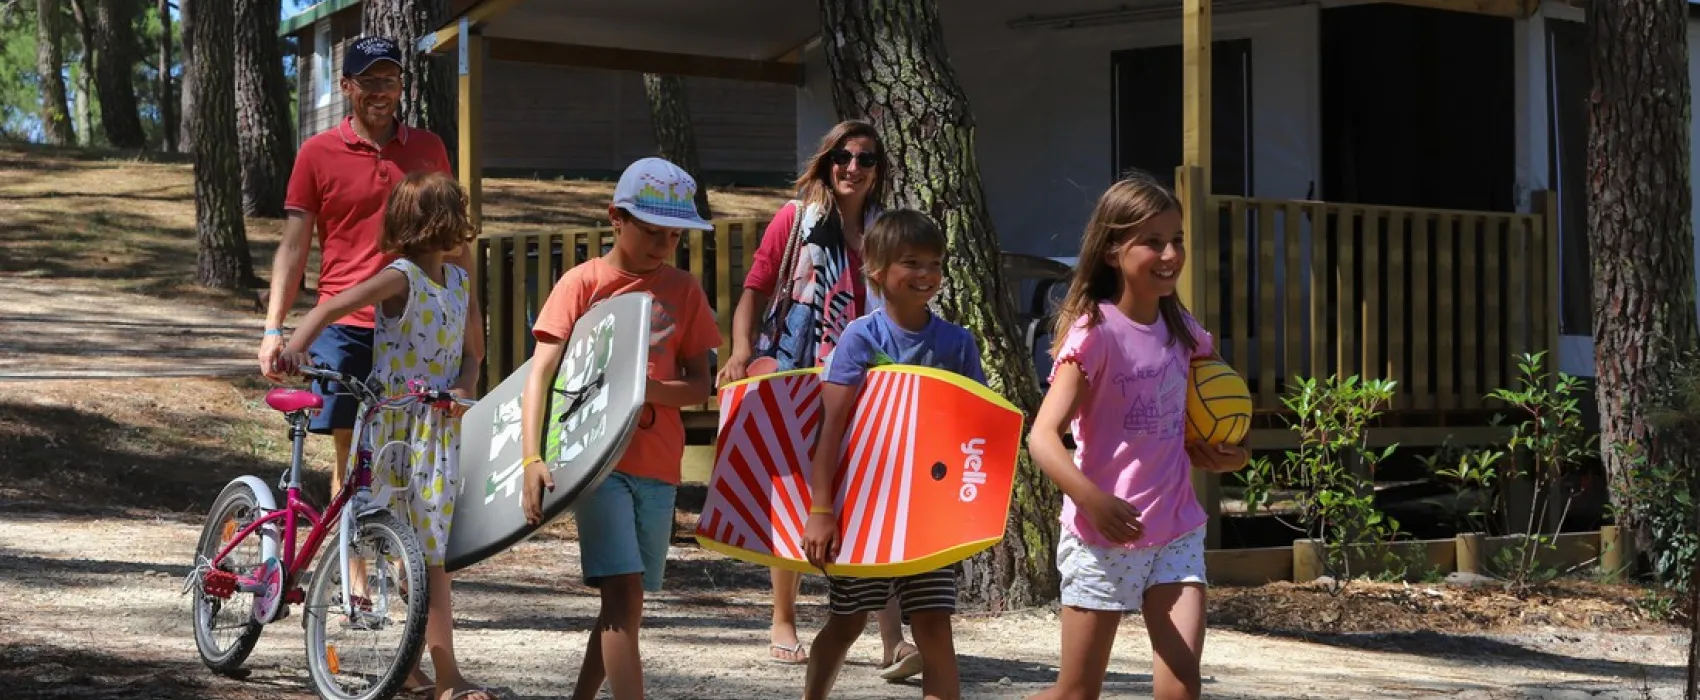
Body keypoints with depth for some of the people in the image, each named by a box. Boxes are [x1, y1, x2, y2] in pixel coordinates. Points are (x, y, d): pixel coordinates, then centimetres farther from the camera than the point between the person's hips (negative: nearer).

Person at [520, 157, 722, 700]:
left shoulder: (684, 291, 7)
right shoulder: (583, 283, -3)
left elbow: (701, 385, 4)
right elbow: (540, 376, -11)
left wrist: (652, 389, -18)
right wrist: (533, 459, -24)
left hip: (657, 466, 4)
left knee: (627, 597, 10)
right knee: (624, 592, -14)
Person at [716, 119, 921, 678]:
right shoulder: (796, 218, 4)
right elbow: (755, 289, 1)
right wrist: (742, 352, -13)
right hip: (792, 380, -1)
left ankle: (892, 640, -15)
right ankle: (783, 623, 22)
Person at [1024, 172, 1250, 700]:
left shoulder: (1182, 331, 5)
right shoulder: (1095, 333, -14)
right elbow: (1042, 436, -23)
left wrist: (1223, 454, 3)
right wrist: (1093, 500, -38)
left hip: (1175, 531, 5)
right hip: (1102, 536, -5)